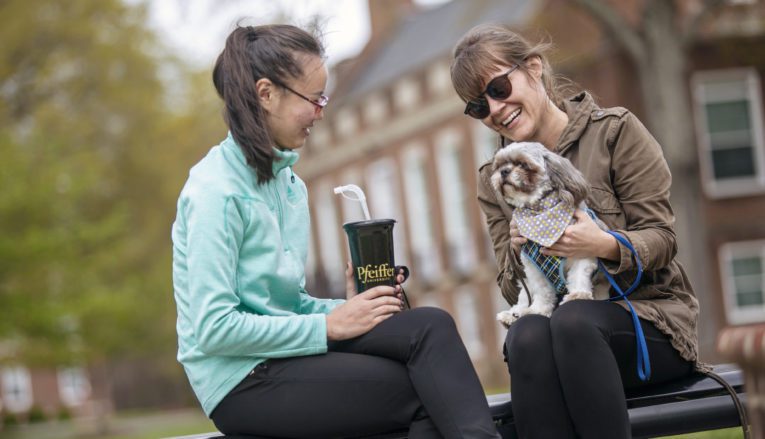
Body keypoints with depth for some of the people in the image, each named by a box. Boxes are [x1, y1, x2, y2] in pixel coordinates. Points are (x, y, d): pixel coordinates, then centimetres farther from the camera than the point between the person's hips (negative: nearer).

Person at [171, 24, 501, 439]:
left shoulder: (289, 183, 13)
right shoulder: (216, 191, -13)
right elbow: (213, 328, -19)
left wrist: (349, 309, -3)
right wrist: (329, 326, -16)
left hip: (284, 353, 7)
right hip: (243, 380, -7)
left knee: (430, 325, -18)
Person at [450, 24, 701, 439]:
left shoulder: (615, 131, 3)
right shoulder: (495, 180, 15)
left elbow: (662, 239, -1)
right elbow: (512, 291, 13)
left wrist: (605, 246, -23)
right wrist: (518, 253, -10)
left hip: (649, 318, -3)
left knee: (571, 320, -36)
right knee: (526, 335, -34)